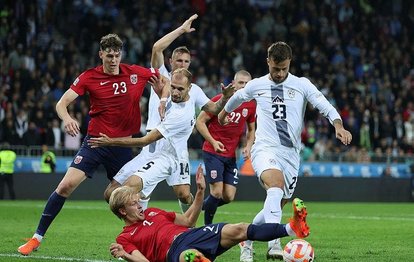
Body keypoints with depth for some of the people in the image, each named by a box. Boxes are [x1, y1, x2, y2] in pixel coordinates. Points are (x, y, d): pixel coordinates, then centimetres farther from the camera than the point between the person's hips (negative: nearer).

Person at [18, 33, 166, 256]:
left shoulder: (135, 73, 0)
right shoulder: (89, 77, -4)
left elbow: (163, 78, 16)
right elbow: (62, 103, -8)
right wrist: (67, 119, -30)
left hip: (122, 145, 2)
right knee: (66, 185, -12)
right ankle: (37, 238, -5)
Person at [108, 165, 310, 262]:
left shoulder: (152, 213, 29)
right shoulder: (125, 238, 12)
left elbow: (188, 220, 30)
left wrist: (200, 191, 20)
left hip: (193, 235, 7)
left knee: (238, 230, -17)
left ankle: (292, 228, -32)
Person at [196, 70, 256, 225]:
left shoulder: (251, 105, 4)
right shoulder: (219, 100, -10)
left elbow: (251, 130, 18)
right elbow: (200, 121, -6)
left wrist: (248, 146, 0)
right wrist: (213, 142, -16)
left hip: (231, 155, 5)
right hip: (213, 152, -5)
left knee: (229, 196, -1)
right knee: (217, 191, -12)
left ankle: (202, 206, 27)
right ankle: (208, 227, 7)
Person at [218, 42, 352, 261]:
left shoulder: (302, 85, 5)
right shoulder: (256, 85, 7)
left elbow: (325, 107, -6)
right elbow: (237, 97, 28)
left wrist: (338, 126, -26)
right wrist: (224, 113, 45)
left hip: (291, 154, 3)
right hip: (265, 148, -3)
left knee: (276, 205, 8)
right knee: (276, 186, -32)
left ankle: (246, 240, 33)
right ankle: (274, 244, -45)